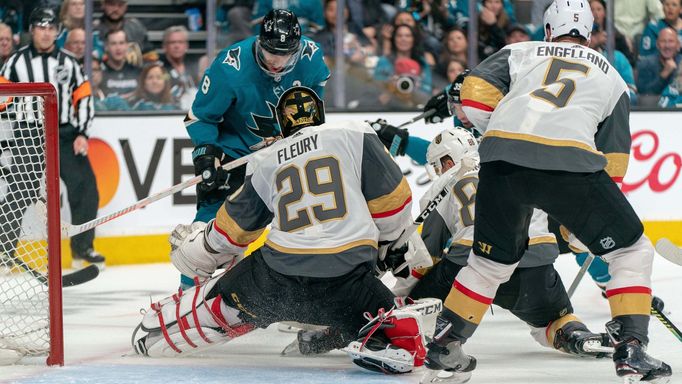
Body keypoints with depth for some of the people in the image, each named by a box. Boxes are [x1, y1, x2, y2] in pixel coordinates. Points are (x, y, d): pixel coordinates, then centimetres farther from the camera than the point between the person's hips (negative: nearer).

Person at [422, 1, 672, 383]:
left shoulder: (520, 52, 28)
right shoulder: (611, 76, 29)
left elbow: (475, 93, 11)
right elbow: (614, 159, 25)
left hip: (502, 160, 2)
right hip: (571, 161, -2)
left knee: (491, 261, 24)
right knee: (632, 252, 13)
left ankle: (444, 348, 26)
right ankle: (631, 349, 2)